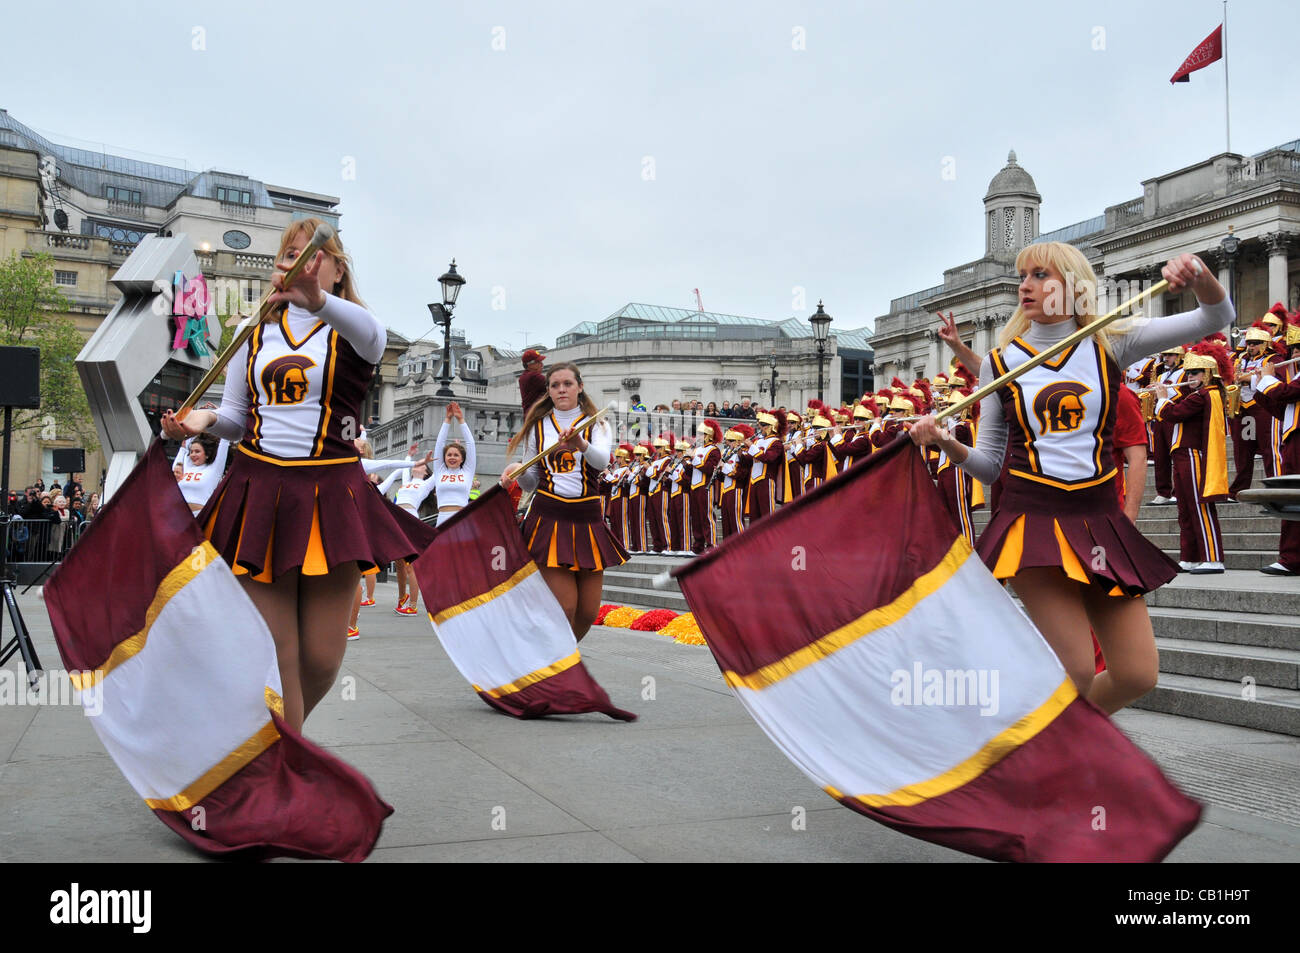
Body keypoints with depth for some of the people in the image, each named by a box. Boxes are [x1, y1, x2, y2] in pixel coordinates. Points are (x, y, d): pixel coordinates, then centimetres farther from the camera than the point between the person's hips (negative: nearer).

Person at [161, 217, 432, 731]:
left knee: (322, 657, 0)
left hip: (329, 495, -2)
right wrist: (205, 419, -7)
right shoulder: (255, 333, 14)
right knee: (274, 650, -2)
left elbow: (369, 334, -23)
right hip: (259, 490, 2)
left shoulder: (349, 330, 4)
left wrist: (318, 301, -44)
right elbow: (235, 416, 17)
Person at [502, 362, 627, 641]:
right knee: (565, 607, -11)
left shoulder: (595, 425, 7)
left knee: (588, 612, 3)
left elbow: (602, 461, -16)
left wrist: (581, 445, -38)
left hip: (587, 518, 1)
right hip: (548, 516, -1)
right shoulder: (538, 427, 12)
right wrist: (518, 471, -7)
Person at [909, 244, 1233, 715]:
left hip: (1099, 518, 3)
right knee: (1077, 669, -16)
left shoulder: (1109, 347, 5)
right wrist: (947, 444, -12)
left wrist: (1198, 274, -17)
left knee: (1137, 675, 2)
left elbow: (1217, 318, 3)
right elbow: (988, 463, 8)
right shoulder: (1001, 361, 4)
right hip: (1033, 517, -2)